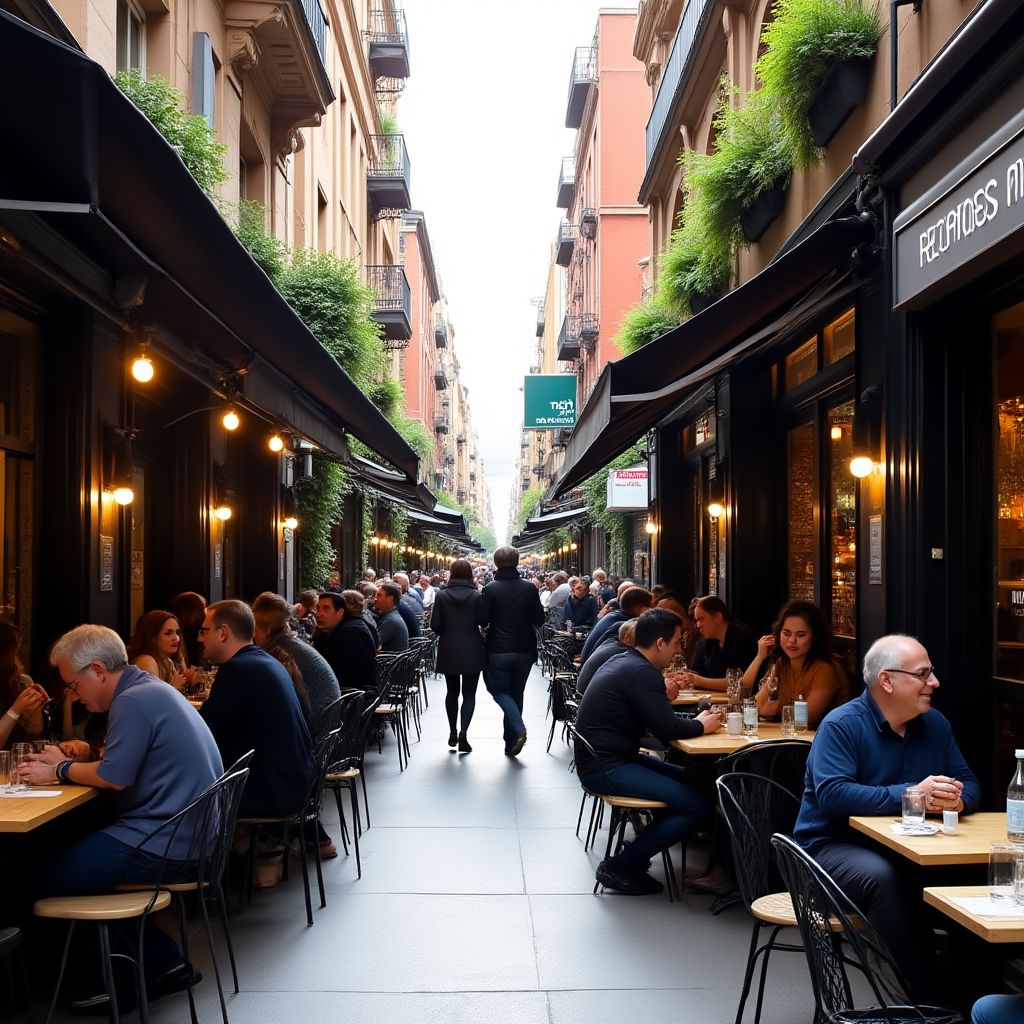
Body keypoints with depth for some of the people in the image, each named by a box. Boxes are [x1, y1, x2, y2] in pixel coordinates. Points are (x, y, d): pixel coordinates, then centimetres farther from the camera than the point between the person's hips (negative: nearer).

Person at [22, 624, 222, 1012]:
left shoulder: (135, 701, -16)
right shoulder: (150, 689, 16)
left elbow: (114, 776, -18)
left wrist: (60, 771, -3)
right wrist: (69, 763, 9)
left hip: (167, 845, -11)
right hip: (191, 835, 11)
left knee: (44, 880, -5)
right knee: (77, 848, 22)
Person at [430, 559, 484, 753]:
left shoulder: (442, 595, -5)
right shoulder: (477, 596, -9)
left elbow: (435, 625, -6)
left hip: (448, 651, 2)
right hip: (472, 652, -2)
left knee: (452, 692, 18)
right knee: (469, 693, 3)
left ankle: (453, 733, 22)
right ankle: (463, 733, -13)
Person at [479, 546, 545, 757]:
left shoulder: (490, 589, -8)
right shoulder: (529, 588, -2)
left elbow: (483, 620, -7)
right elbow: (539, 619, 1)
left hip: (498, 650, -3)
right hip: (524, 650, 3)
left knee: (500, 691, 7)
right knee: (516, 693, 14)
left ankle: (519, 729, -17)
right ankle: (510, 742, 16)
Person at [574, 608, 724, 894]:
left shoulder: (622, 662, 13)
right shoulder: (643, 673, -18)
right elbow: (668, 729, -20)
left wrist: (662, 697, 10)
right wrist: (701, 725, -2)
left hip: (600, 759, 11)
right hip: (605, 769, -11)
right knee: (695, 805, -16)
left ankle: (635, 853, 14)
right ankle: (619, 868, -8)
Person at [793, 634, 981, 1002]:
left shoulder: (935, 724, 8)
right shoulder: (841, 725, -13)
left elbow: (969, 784, 8)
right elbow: (832, 795, -25)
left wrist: (957, 798, -18)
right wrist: (910, 795, -29)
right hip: (833, 846, -5)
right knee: (882, 877, -36)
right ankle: (923, 993, -25)